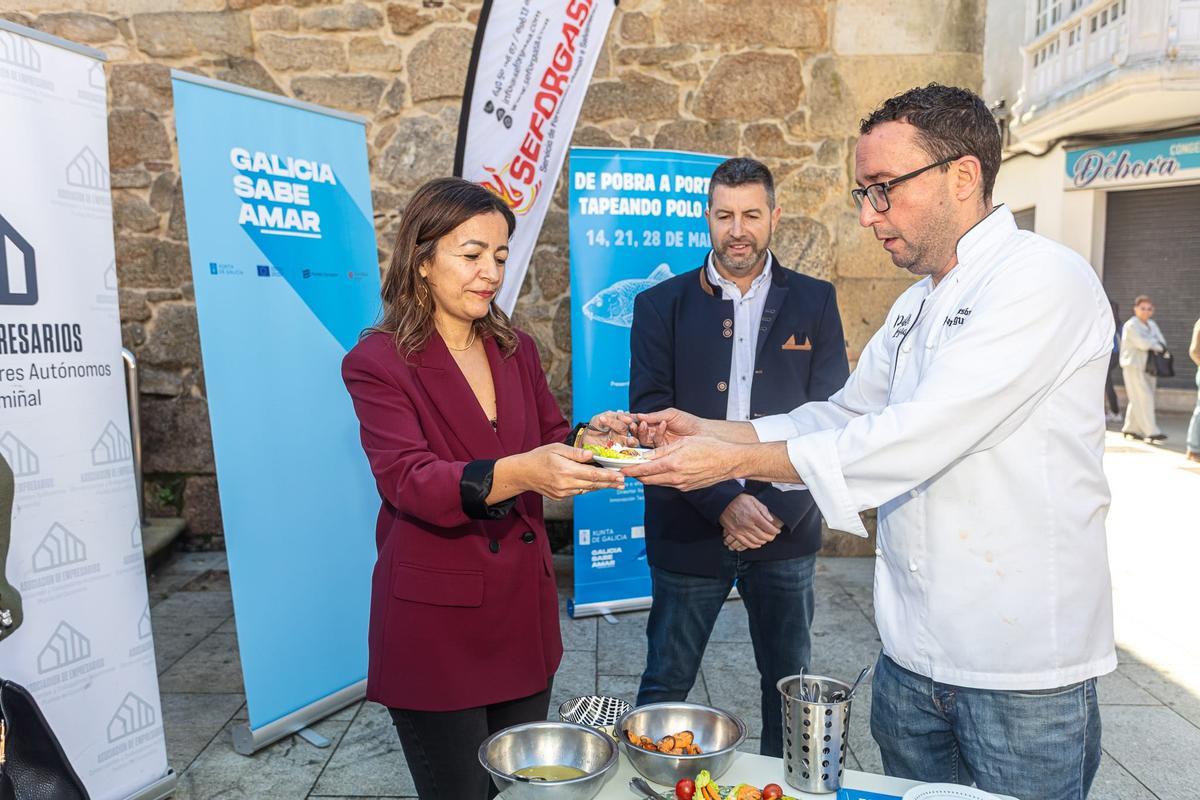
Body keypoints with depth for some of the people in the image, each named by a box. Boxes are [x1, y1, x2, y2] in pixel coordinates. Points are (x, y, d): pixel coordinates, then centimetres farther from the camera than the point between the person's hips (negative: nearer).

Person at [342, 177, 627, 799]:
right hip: (435, 617, -5)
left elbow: (551, 438, 11)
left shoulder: (515, 350, 7)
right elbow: (409, 481, -22)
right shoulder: (378, 362, -10)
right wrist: (518, 473, -39)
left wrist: (587, 440, -13)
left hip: (523, 605, 5)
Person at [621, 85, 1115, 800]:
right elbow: (847, 417, 14)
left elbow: (924, 434, -26)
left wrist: (735, 460, -25)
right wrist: (710, 431, 2)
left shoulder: (1045, 278, -16)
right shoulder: (915, 307, 13)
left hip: (1022, 669, -7)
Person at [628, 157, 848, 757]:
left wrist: (778, 510, -13)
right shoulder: (661, 305, 1)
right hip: (689, 529, -1)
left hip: (785, 530, 1)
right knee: (664, 685, 11)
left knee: (789, 685, 16)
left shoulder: (815, 302, 3)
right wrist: (724, 504, -17)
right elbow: (650, 419, -7)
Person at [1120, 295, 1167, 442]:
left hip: (1148, 366, 8)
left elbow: (1162, 342, 6)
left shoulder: (1152, 325, 17)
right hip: (1133, 365, -8)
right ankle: (1151, 432, -12)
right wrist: (1157, 345, -4)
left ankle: (1130, 429, 17)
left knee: (1138, 400, 8)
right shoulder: (1131, 325, -8)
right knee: (1143, 398, -10)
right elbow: (1142, 343, -19)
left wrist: (1150, 343, -13)